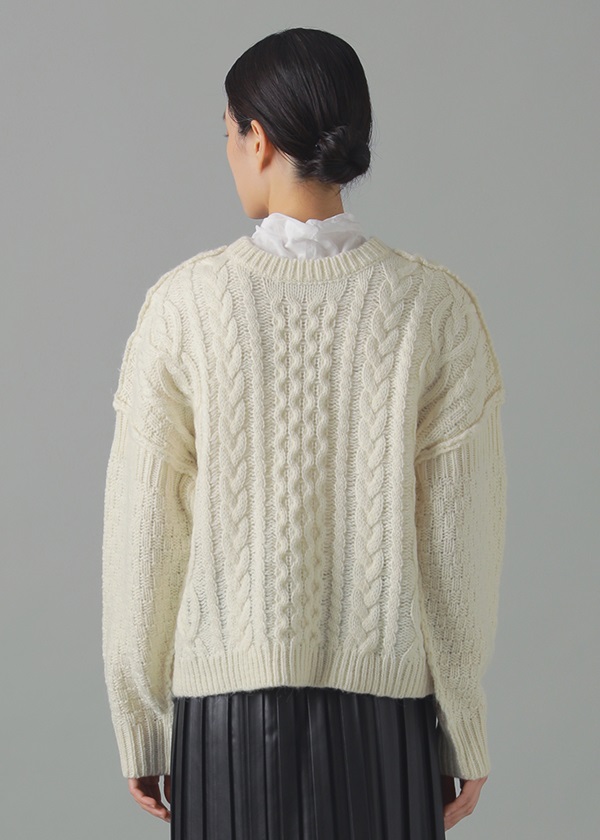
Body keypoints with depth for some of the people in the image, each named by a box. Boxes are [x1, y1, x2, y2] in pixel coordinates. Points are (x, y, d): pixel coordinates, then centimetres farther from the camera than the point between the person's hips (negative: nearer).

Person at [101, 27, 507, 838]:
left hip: (226, 708, 0)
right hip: (384, 707, 0)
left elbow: (143, 534, -5)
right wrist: (466, 732, 5)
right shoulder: (437, 308, -7)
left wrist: (139, 726, 6)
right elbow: (461, 543, -6)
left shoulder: (185, 303, -8)